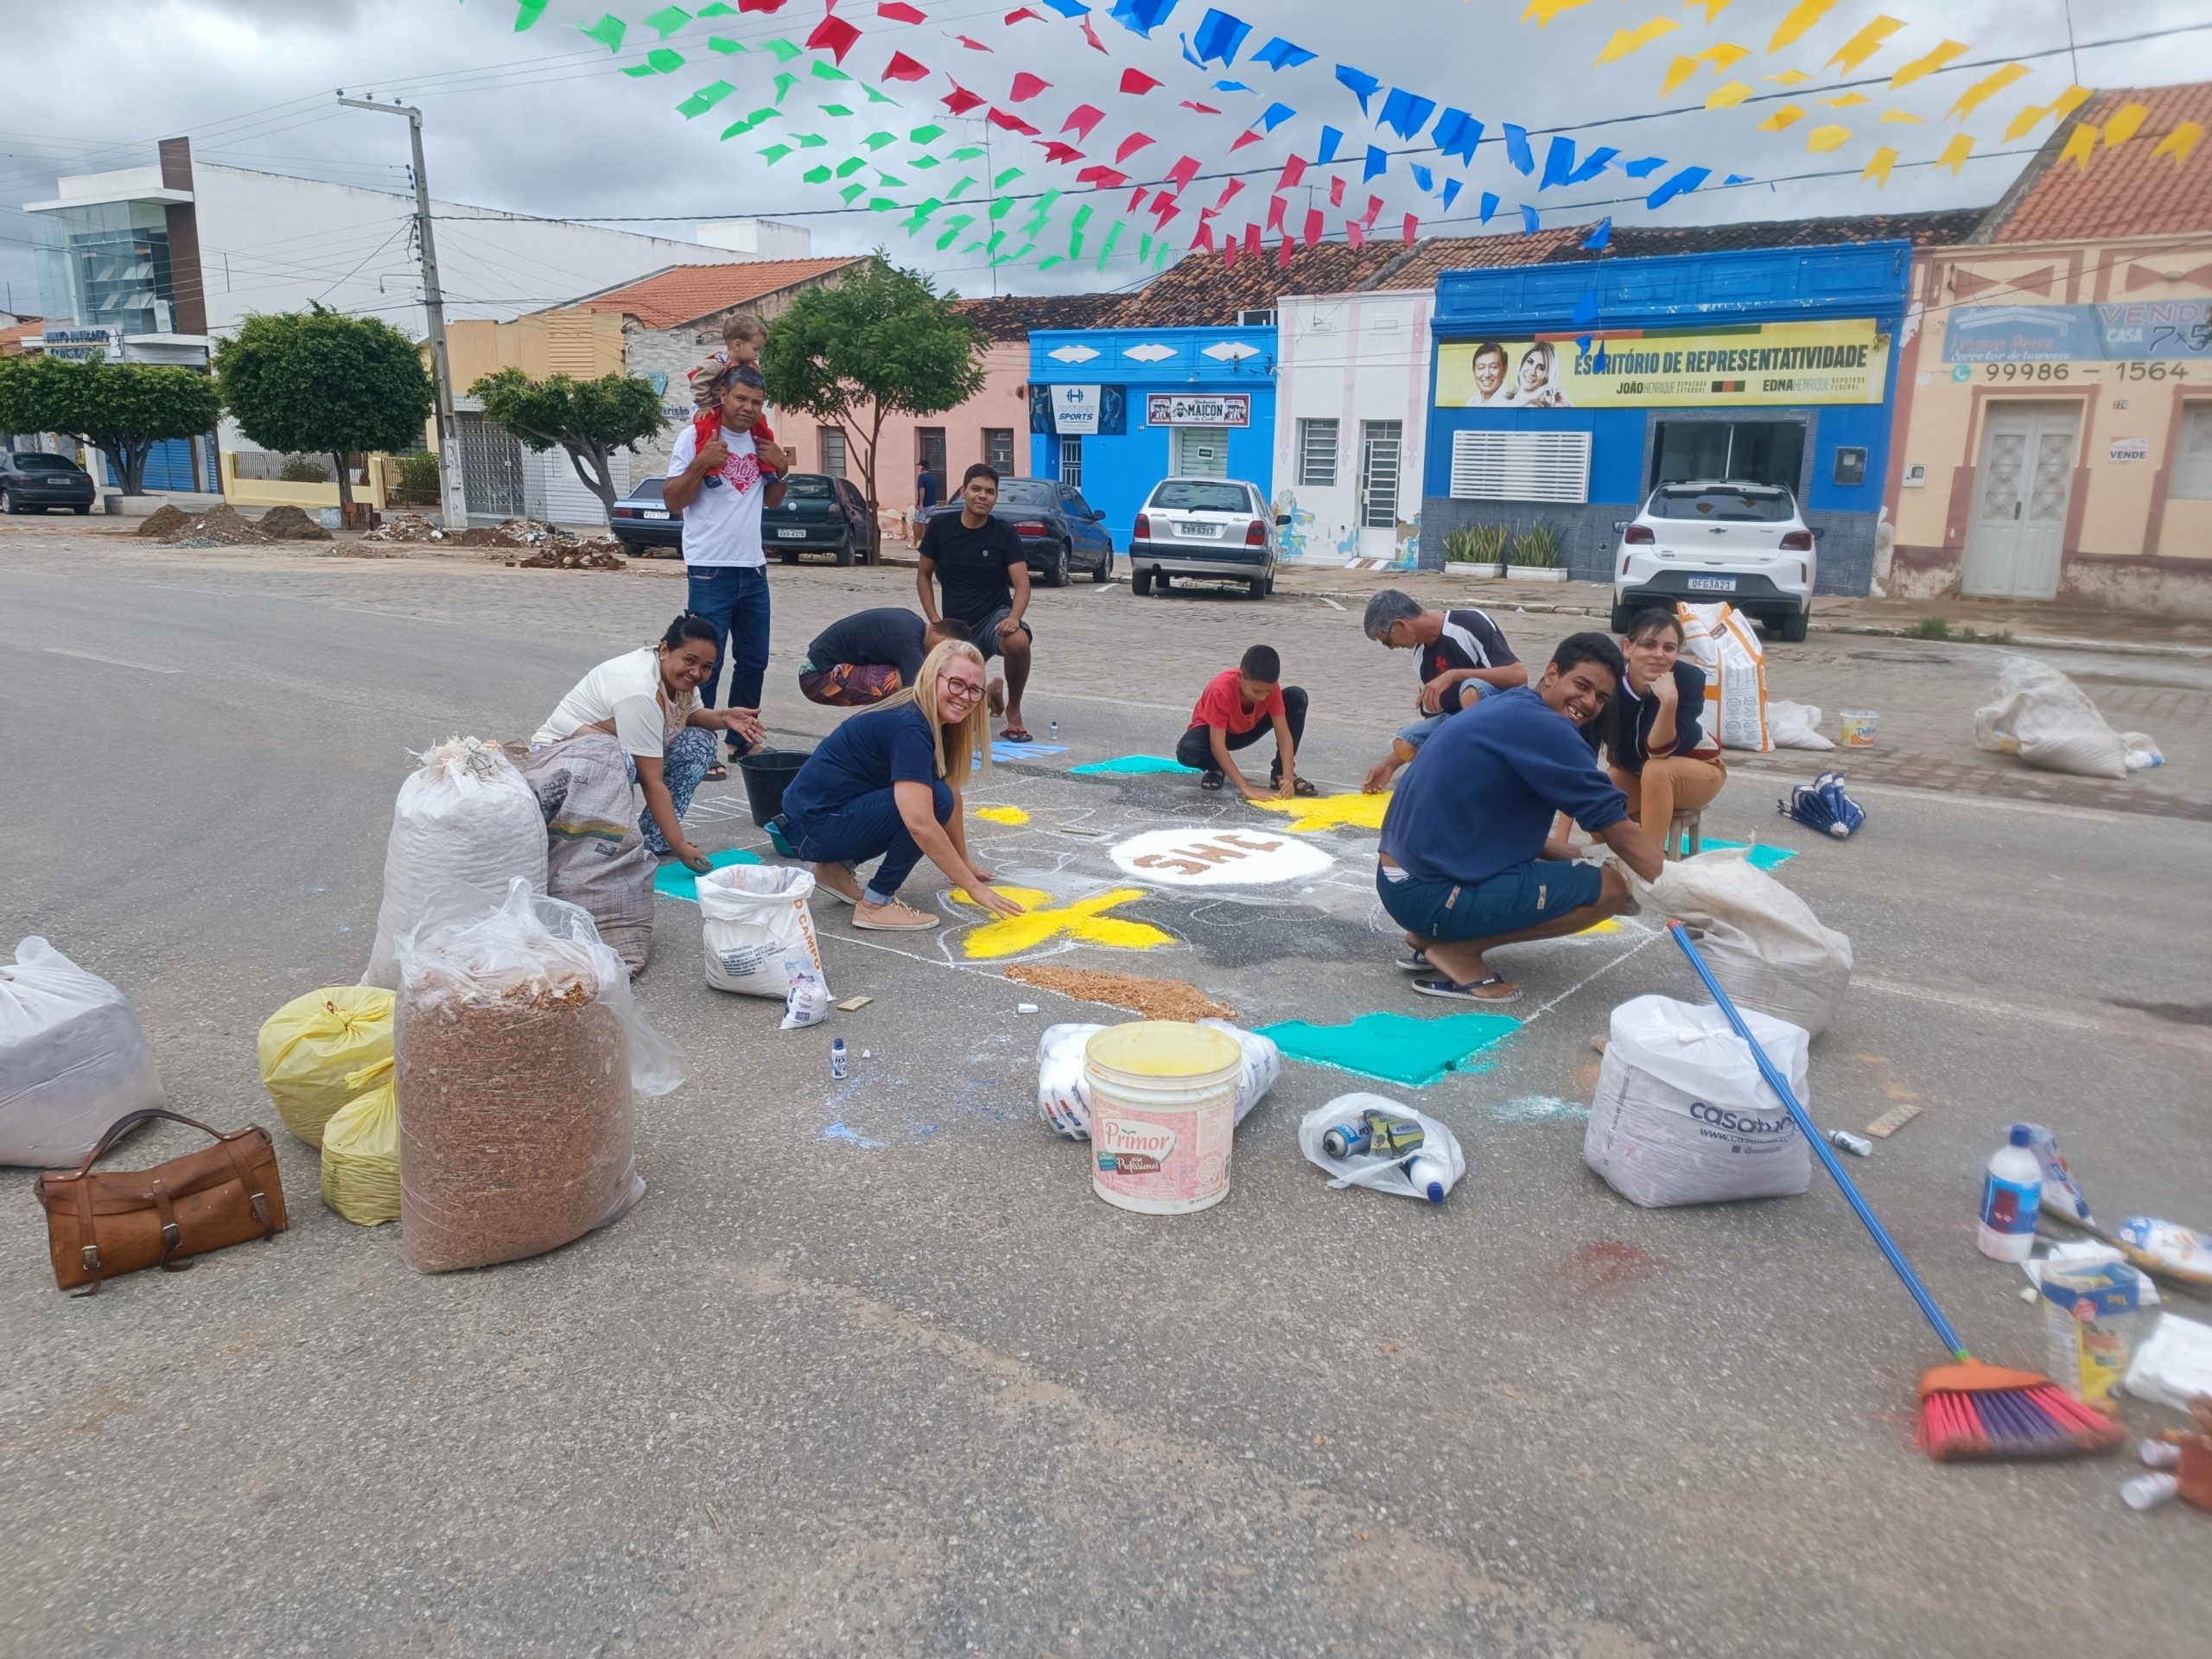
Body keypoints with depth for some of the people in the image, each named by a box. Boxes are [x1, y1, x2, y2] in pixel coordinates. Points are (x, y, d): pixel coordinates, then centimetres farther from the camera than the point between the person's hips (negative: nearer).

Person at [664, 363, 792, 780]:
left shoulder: (760, 442, 10)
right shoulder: (695, 437, -7)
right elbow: (672, 500, -7)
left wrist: (781, 469, 3)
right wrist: (701, 463, -21)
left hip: (754, 570, 7)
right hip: (711, 572, -6)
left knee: (754, 660, 13)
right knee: (706, 663, -5)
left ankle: (740, 740, 26)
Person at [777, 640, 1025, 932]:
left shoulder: (938, 723, 3)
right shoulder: (909, 727, -24)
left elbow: (953, 794, 14)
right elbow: (921, 825, -32)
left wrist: (964, 865, 17)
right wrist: (973, 887, -27)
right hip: (813, 825, -10)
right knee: (935, 800, -20)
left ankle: (837, 867, 11)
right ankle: (876, 903, -10)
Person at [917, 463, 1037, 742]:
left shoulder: (1004, 533, -7)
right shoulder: (940, 526, -3)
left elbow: (1022, 584, -14)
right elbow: (923, 576, 6)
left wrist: (1014, 617, -34)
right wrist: (934, 620, -6)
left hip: (995, 614, -2)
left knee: (1018, 642, -39)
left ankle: (1014, 710, -12)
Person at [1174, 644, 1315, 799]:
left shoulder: (1269, 686, -26)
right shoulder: (1222, 690, -37)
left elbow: (1284, 734, -23)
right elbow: (1217, 746, -37)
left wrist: (1287, 777, -37)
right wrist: (1245, 788, -42)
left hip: (1248, 729, 4)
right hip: (1213, 730, -4)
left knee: (1297, 697, -19)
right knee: (1188, 751, -40)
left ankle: (1280, 774, -10)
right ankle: (1216, 769, -2)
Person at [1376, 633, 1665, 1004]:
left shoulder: (1509, 708, 15)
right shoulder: (1541, 725, -14)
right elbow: (1615, 827, -10)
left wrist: (1577, 859, 12)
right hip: (1429, 892, -10)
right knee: (1610, 888, -6)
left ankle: (1432, 935, 13)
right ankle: (1457, 950, -6)